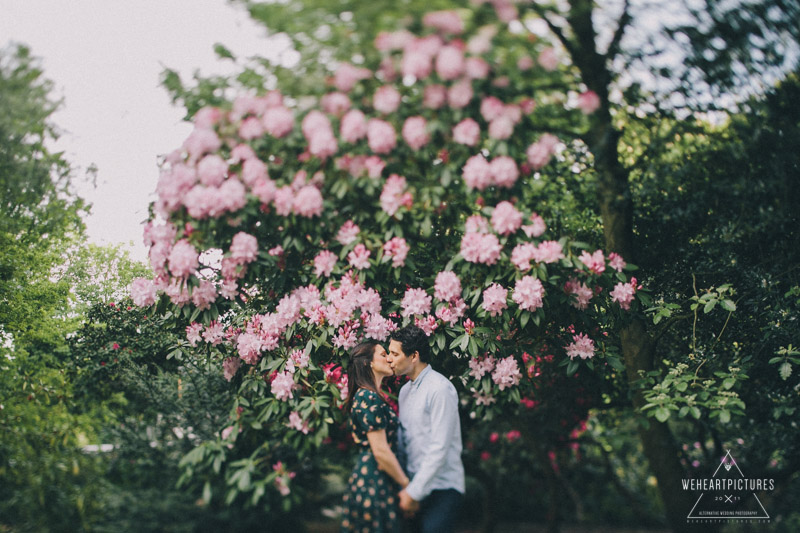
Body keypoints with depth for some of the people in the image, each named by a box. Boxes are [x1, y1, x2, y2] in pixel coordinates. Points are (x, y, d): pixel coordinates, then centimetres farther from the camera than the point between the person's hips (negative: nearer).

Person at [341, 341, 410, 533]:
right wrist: (407, 484, -10)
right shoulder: (369, 398, -16)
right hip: (375, 481, -10)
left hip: (365, 478, 10)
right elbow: (381, 451, -19)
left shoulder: (365, 395, 15)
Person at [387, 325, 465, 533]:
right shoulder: (405, 391, 14)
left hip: (441, 487, -7)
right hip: (415, 484, 8)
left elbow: (439, 448, -17)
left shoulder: (439, 389, -14)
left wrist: (414, 492, -15)